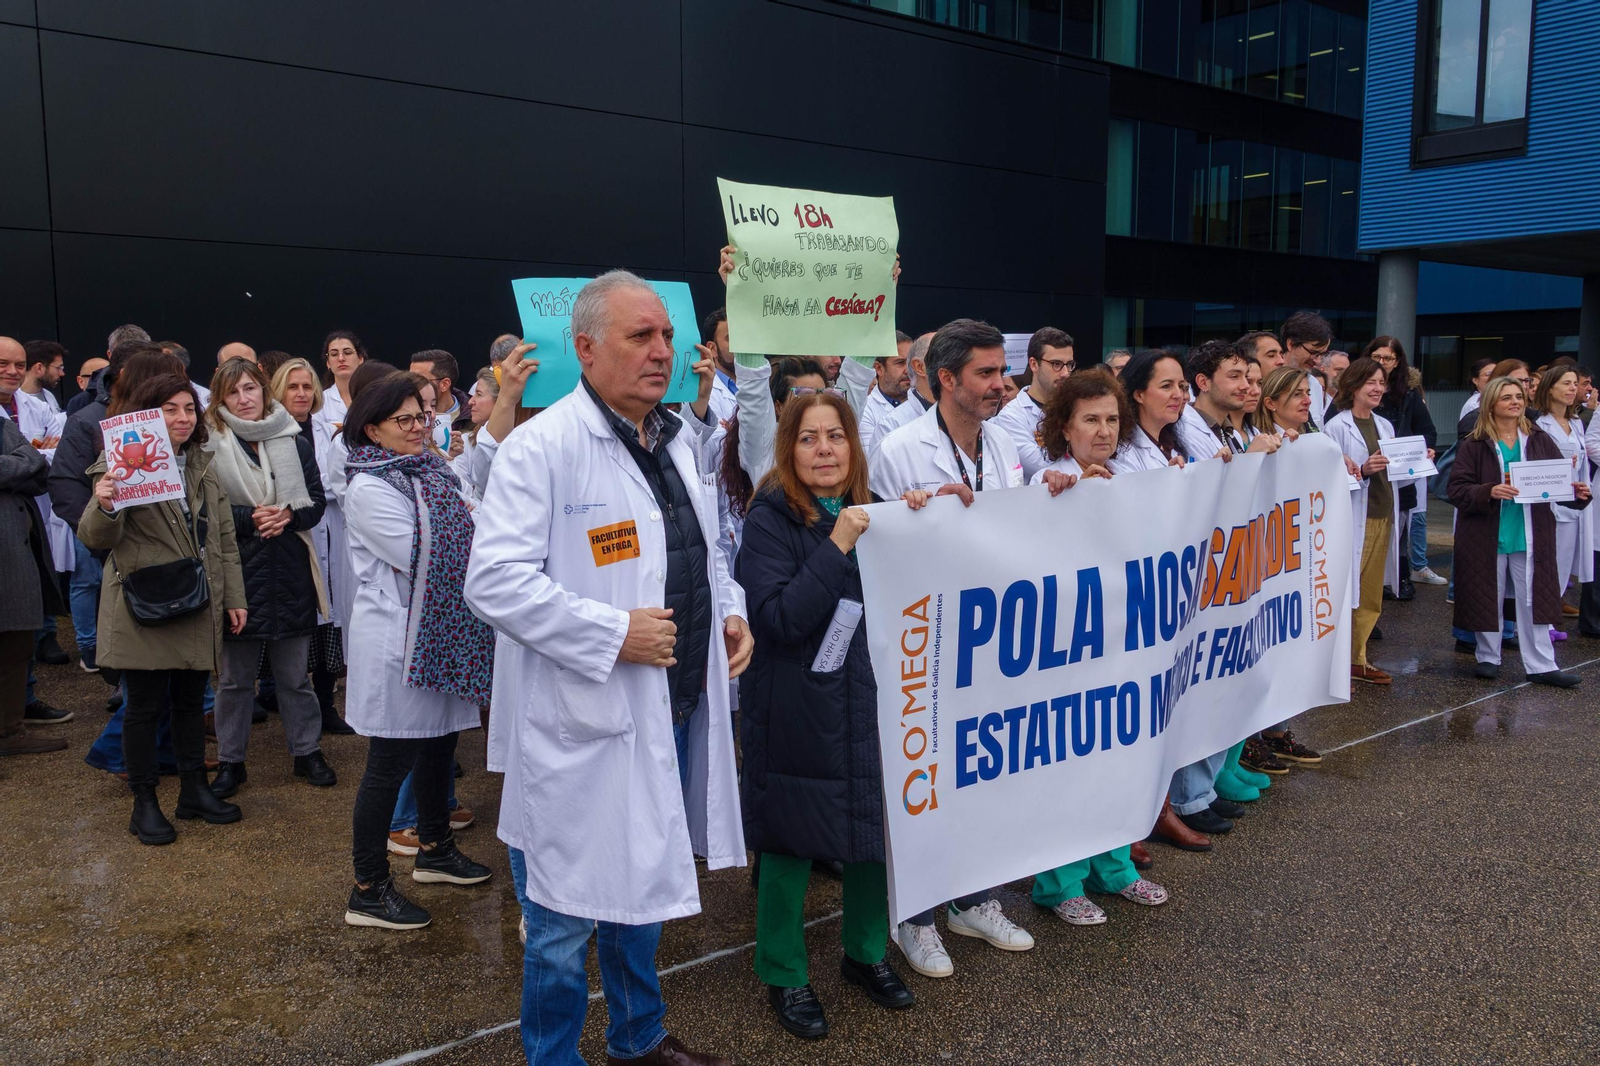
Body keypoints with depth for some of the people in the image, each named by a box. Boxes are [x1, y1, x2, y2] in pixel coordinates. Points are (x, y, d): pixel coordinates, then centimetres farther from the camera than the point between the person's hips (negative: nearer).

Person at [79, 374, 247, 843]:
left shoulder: (203, 465, 10)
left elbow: (224, 537, 13)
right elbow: (95, 538, -13)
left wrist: (234, 598, 9)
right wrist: (103, 506, -35)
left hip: (199, 607, 5)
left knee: (191, 700, 15)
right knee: (144, 706, 5)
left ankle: (195, 790, 27)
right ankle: (144, 804, 17)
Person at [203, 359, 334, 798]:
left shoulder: (295, 442, 5)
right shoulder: (210, 446, -4)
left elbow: (317, 502, 6)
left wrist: (289, 515, -13)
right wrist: (249, 517, -19)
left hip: (290, 571, 2)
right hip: (237, 571, -2)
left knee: (295, 674, 12)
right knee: (235, 677, 9)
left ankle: (307, 751, 25)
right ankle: (230, 761, 22)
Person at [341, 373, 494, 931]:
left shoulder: (431, 470, 11)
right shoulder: (368, 488, -14)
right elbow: (419, 556, -19)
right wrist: (475, 532, -9)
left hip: (442, 632, 8)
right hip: (396, 639, -8)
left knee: (439, 743, 20)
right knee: (389, 764, -1)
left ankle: (435, 848, 39)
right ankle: (369, 890, 11)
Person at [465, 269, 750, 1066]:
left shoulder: (675, 441, 10)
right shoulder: (543, 446, -16)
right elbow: (493, 580, -21)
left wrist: (729, 611, 4)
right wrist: (612, 634, -23)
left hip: (670, 710, 8)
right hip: (581, 724, -8)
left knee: (643, 888, 24)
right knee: (567, 911, 8)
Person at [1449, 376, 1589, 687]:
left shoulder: (1540, 441, 5)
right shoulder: (1474, 445, -4)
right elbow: (1457, 489, -10)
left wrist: (1577, 492, -15)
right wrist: (1489, 492, -25)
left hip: (1531, 536, 2)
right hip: (1486, 535, -2)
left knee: (1534, 599, 5)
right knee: (1488, 598, 8)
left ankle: (1541, 666, 11)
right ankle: (1488, 658, 23)